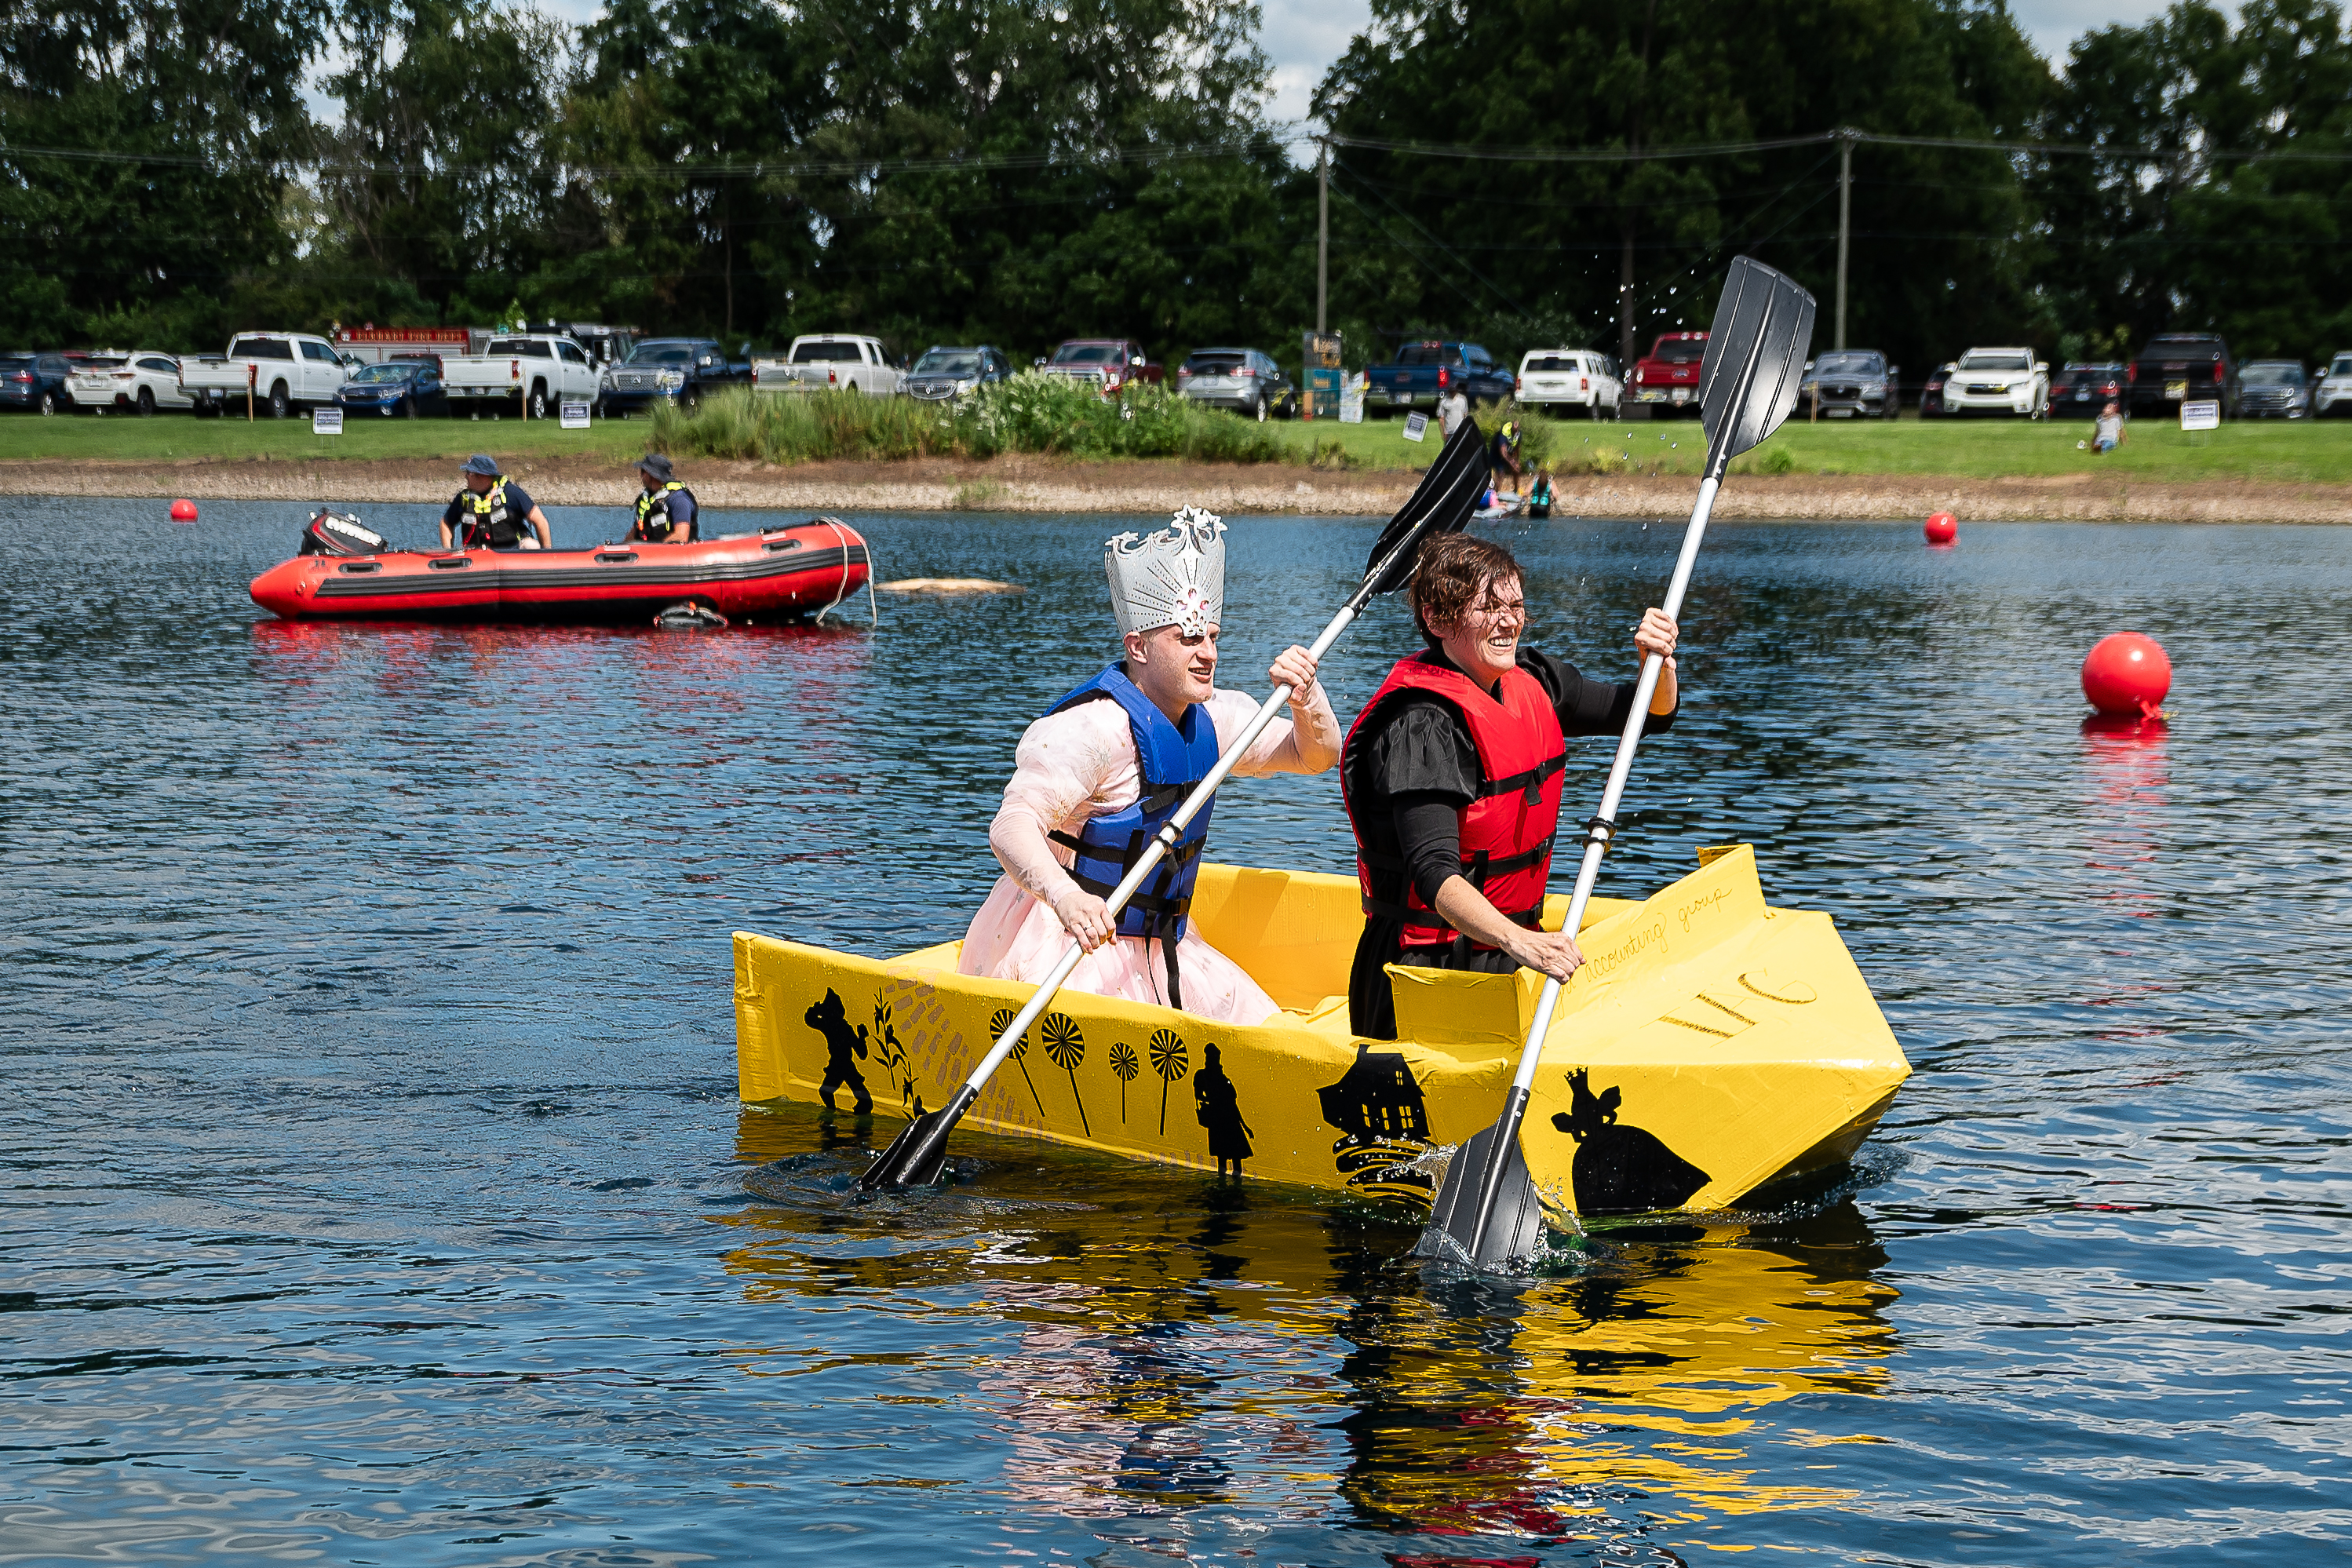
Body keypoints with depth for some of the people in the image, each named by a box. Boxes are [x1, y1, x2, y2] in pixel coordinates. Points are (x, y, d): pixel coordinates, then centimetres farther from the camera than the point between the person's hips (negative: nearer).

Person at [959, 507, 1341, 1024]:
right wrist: (1067, 897, -53)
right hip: (1062, 944, -8)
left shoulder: (1210, 719, 6)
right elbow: (1011, 826, -32)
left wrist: (1306, 697, -10)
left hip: (1155, 948, 8)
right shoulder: (1092, 727, -21)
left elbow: (1318, 754, 14)